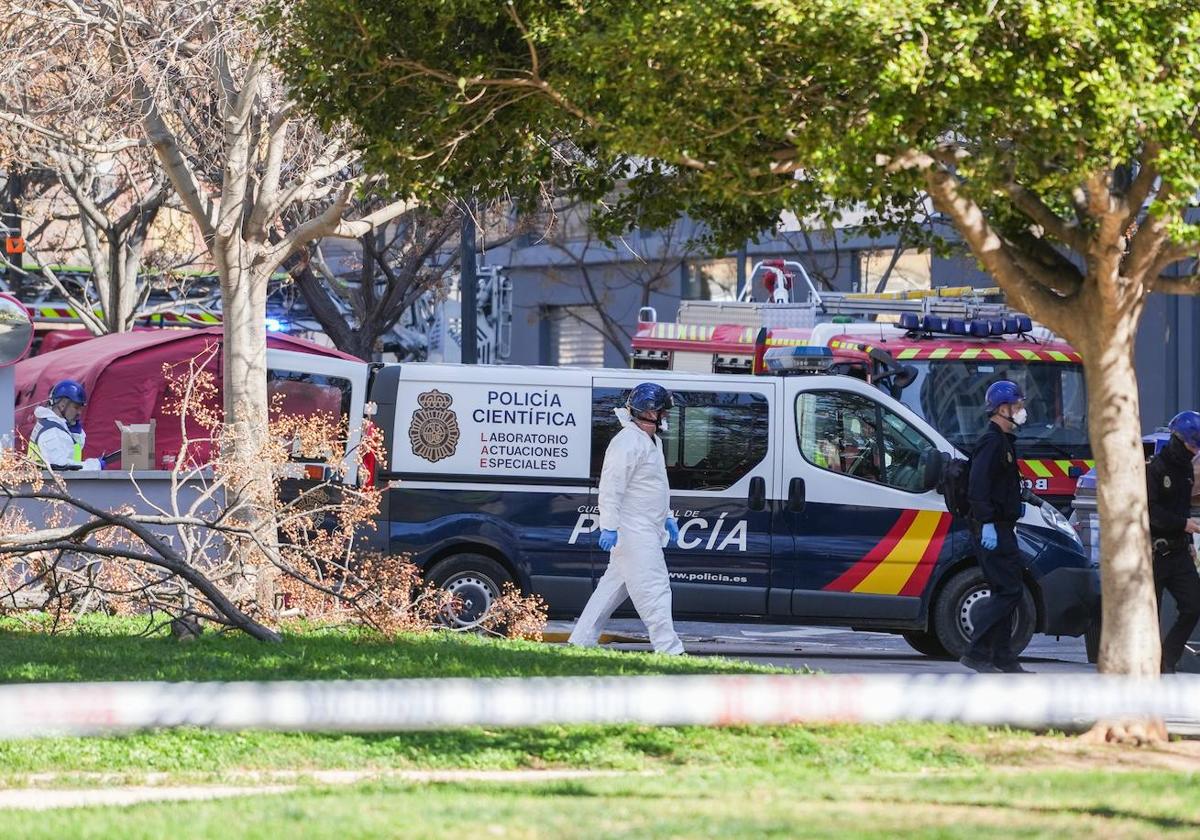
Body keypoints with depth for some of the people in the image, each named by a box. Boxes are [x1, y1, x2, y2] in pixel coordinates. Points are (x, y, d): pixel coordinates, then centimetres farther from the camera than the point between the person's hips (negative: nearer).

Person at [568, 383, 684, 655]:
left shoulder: (652, 440, 17)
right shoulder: (628, 443, -17)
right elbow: (611, 486, -22)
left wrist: (667, 517, 25)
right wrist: (609, 527, -25)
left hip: (646, 529, 11)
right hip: (633, 530, -11)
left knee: (614, 586, 13)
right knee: (654, 587, -11)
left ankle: (580, 641, 17)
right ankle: (668, 649, -13)